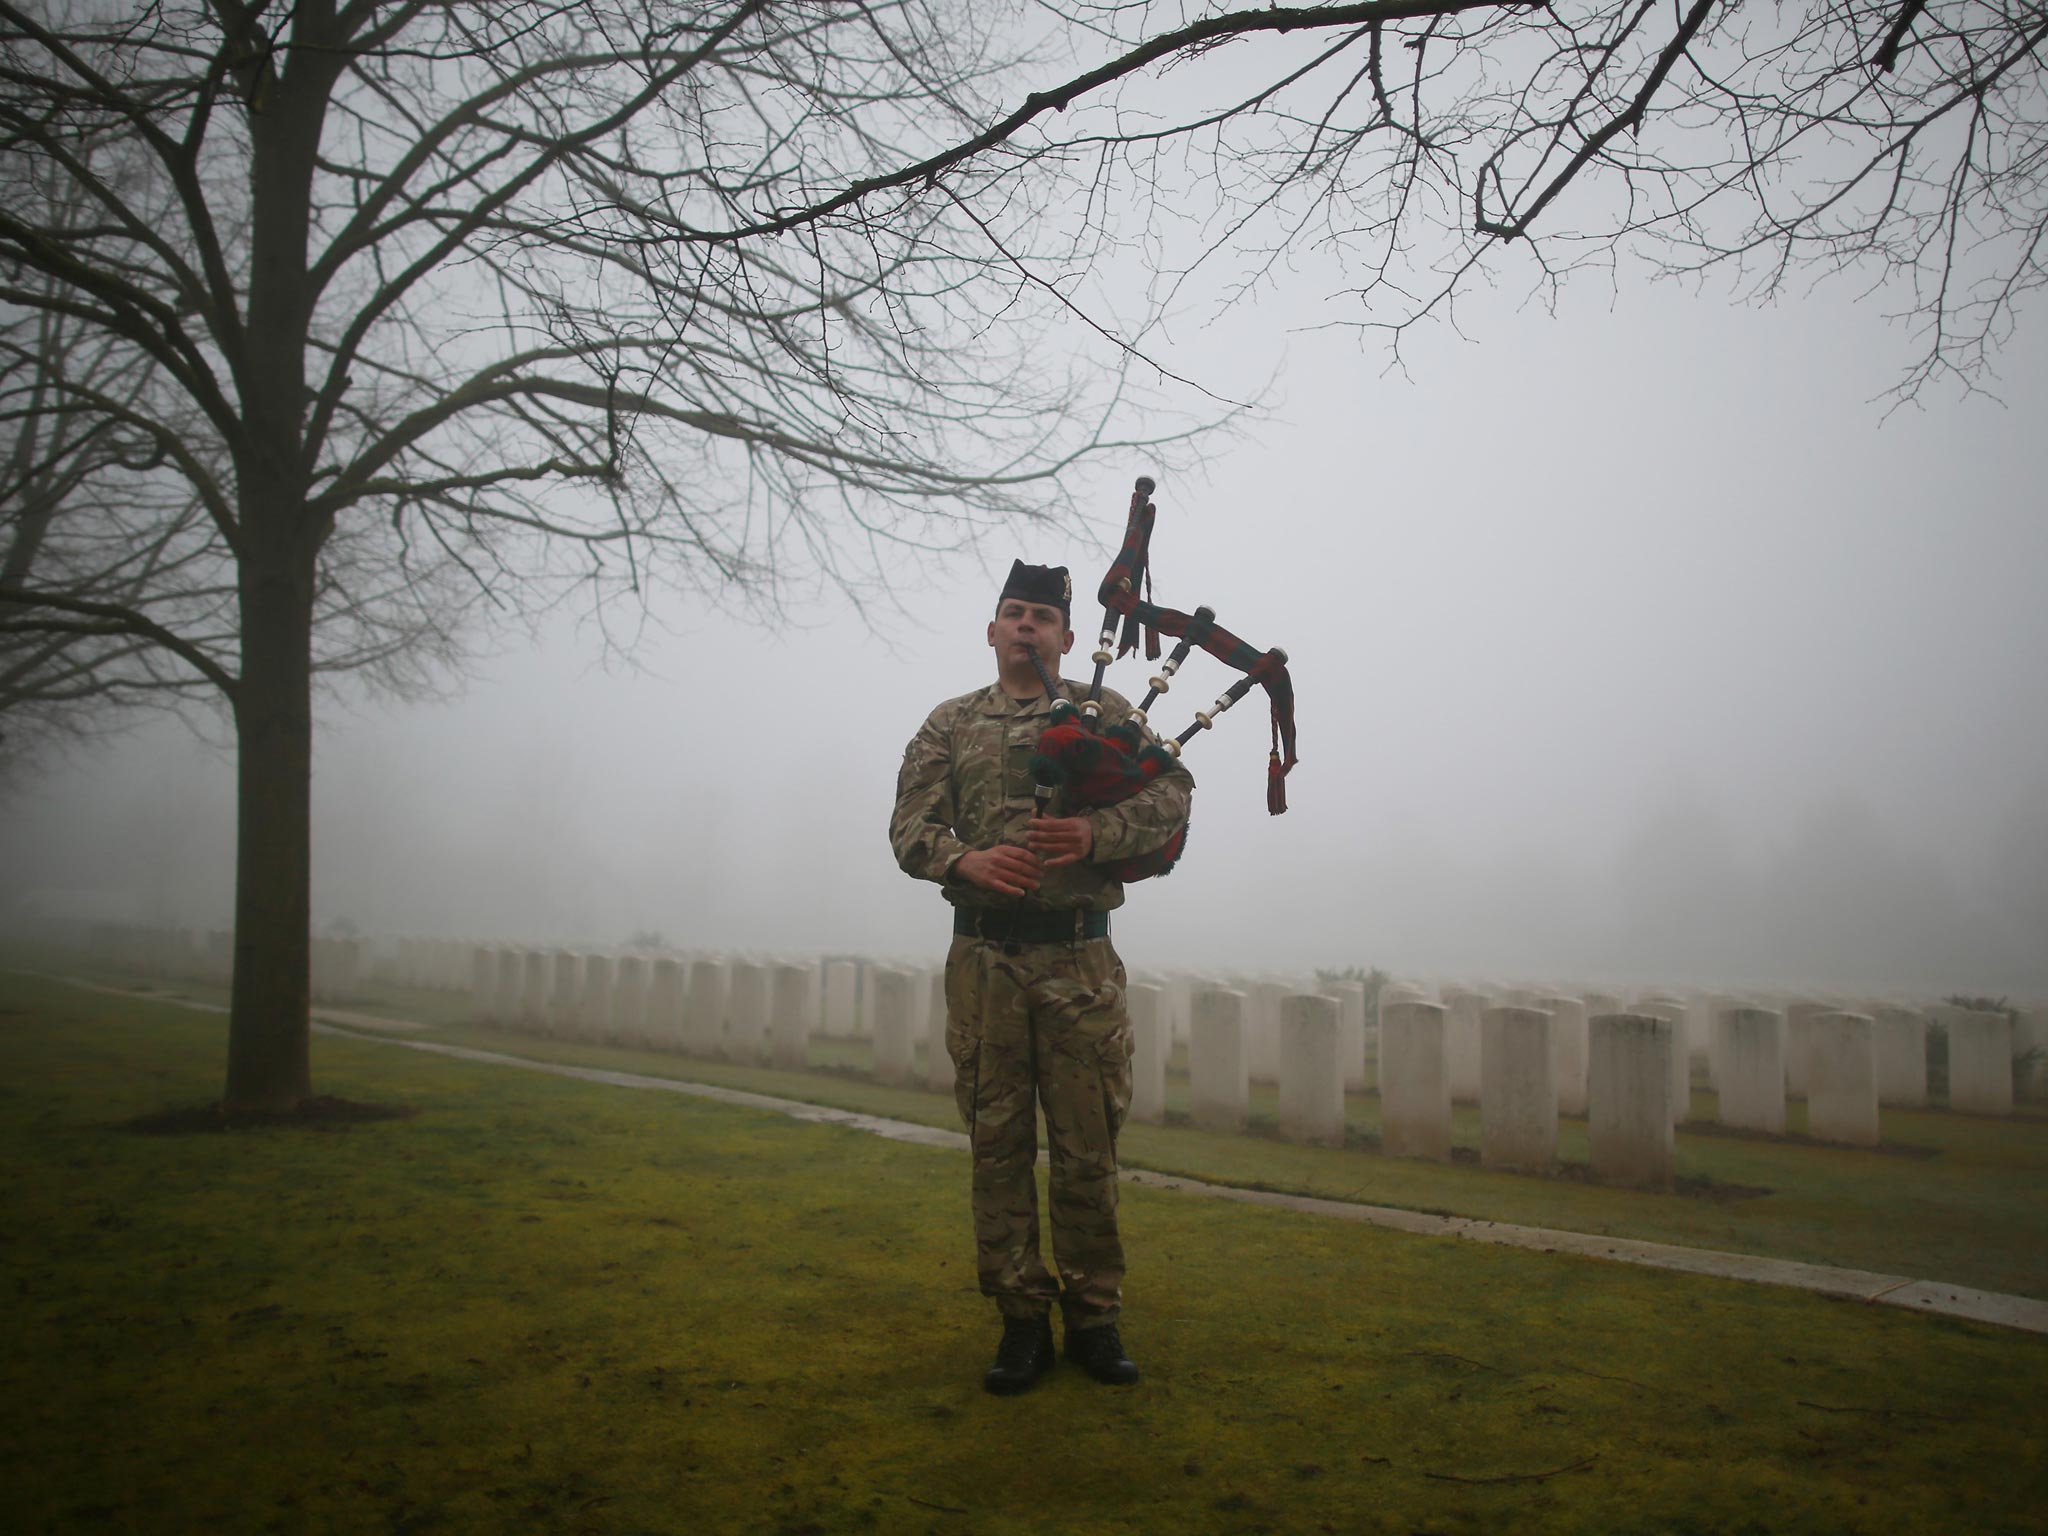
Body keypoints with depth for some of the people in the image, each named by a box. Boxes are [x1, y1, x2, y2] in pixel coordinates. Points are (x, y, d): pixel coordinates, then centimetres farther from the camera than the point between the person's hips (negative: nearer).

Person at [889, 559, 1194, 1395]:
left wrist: (1096, 832, -22)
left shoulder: (1106, 712, 8)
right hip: (983, 958, 1)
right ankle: (1022, 1318, 17)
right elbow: (909, 828, 4)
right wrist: (967, 861, -17)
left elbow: (1173, 792, -4)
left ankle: (1093, 1317, 17)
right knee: (998, 1142, 6)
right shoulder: (950, 724, 11)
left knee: (1088, 1146, 4)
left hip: (1080, 958, -1)